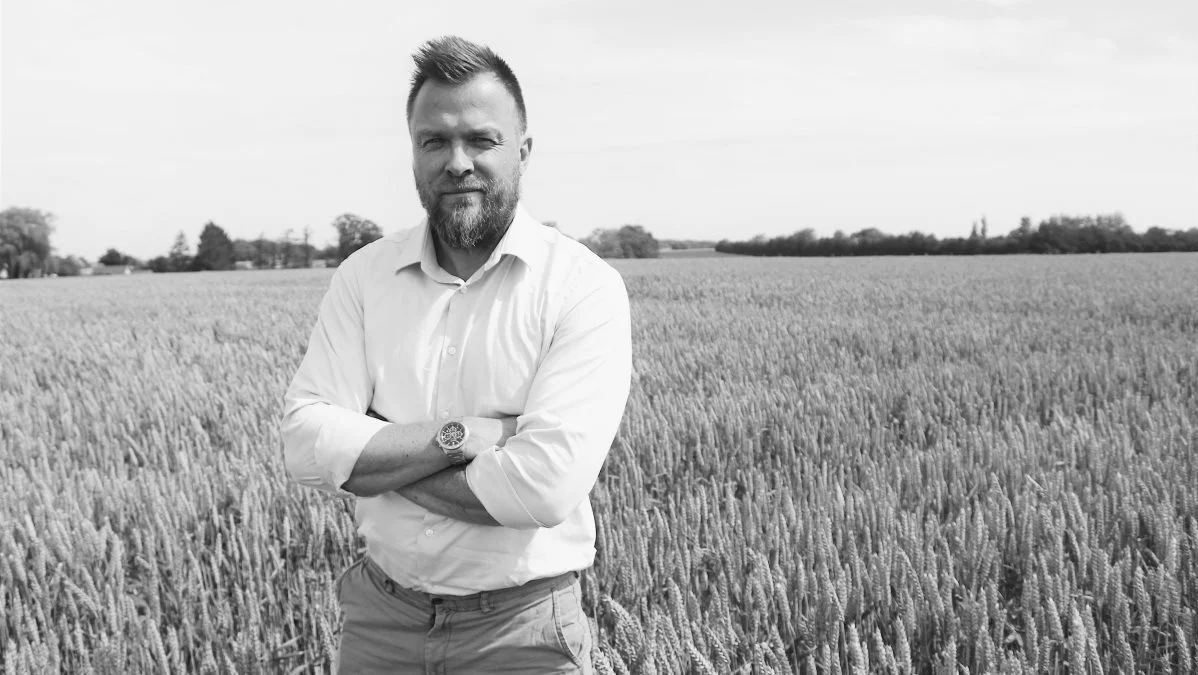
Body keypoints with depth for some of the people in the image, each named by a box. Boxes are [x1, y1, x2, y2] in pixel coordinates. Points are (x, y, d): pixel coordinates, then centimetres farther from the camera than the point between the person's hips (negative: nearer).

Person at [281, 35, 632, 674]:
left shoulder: (584, 286, -14)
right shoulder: (364, 275, -1)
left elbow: (547, 485, -24)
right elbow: (305, 444, -10)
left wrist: (371, 458, -14)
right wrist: (457, 436, -20)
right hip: (380, 617, 4)